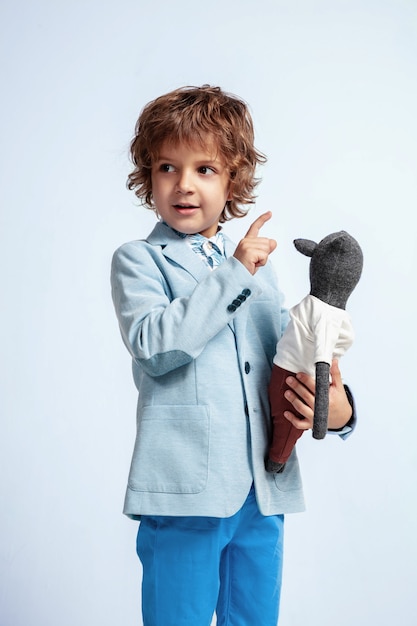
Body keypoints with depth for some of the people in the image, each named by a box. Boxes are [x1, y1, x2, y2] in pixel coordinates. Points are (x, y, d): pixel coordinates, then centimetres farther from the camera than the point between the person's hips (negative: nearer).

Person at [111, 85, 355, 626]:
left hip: (266, 489, 5)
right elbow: (154, 345, -17)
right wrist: (233, 274, -17)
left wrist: (336, 404, -5)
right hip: (185, 490, -5)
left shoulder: (255, 263, 15)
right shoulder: (139, 260, 0)